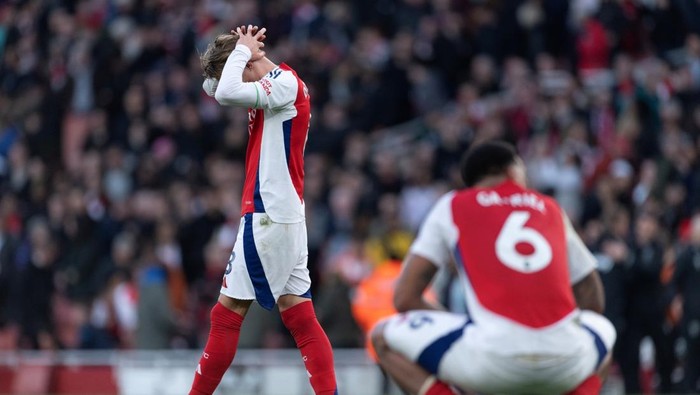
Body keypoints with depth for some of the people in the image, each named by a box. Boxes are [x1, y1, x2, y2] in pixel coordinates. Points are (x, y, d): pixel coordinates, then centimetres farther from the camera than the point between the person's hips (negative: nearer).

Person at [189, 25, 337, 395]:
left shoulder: (286, 82, -11)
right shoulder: (274, 89, 17)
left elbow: (227, 93, -25)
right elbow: (214, 88, 27)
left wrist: (242, 48, -10)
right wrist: (241, 49, 12)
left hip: (268, 216, -10)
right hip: (285, 216, 10)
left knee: (227, 313, -4)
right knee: (300, 319, 3)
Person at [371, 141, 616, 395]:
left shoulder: (452, 206, 18)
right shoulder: (550, 209, 25)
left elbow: (405, 298, 14)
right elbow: (592, 300, 33)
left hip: (494, 353, -3)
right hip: (566, 360, 3)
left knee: (385, 337, 20)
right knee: (603, 331, 39)